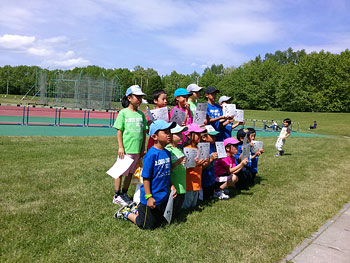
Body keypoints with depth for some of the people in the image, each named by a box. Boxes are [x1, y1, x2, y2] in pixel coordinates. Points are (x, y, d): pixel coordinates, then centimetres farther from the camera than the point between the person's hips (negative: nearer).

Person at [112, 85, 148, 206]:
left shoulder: (141, 114, 8)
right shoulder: (123, 113, -6)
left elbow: (144, 132, 12)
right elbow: (119, 131, -6)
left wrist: (143, 148, 10)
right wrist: (120, 147, -10)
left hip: (137, 150, 5)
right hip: (126, 149, -5)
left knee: (130, 173, 14)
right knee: (121, 172, 4)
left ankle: (124, 194, 29)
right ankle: (117, 196, 18)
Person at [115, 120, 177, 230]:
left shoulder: (168, 153, 2)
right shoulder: (151, 154, -22)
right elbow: (146, 177, -20)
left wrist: (172, 186, 4)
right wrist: (148, 197, -20)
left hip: (163, 197, 8)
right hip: (151, 199, -8)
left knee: (160, 222, 22)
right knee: (147, 225, 7)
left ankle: (138, 212, 36)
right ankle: (126, 213, 27)